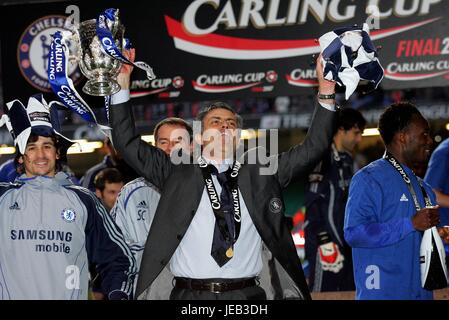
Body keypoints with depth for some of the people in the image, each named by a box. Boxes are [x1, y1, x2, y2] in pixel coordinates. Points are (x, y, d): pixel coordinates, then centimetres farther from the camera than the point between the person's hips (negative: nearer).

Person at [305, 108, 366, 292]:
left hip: (347, 243, 9)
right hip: (326, 242, -9)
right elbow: (313, 203, -16)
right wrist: (324, 241, -20)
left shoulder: (347, 161, 17)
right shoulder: (322, 158, -11)